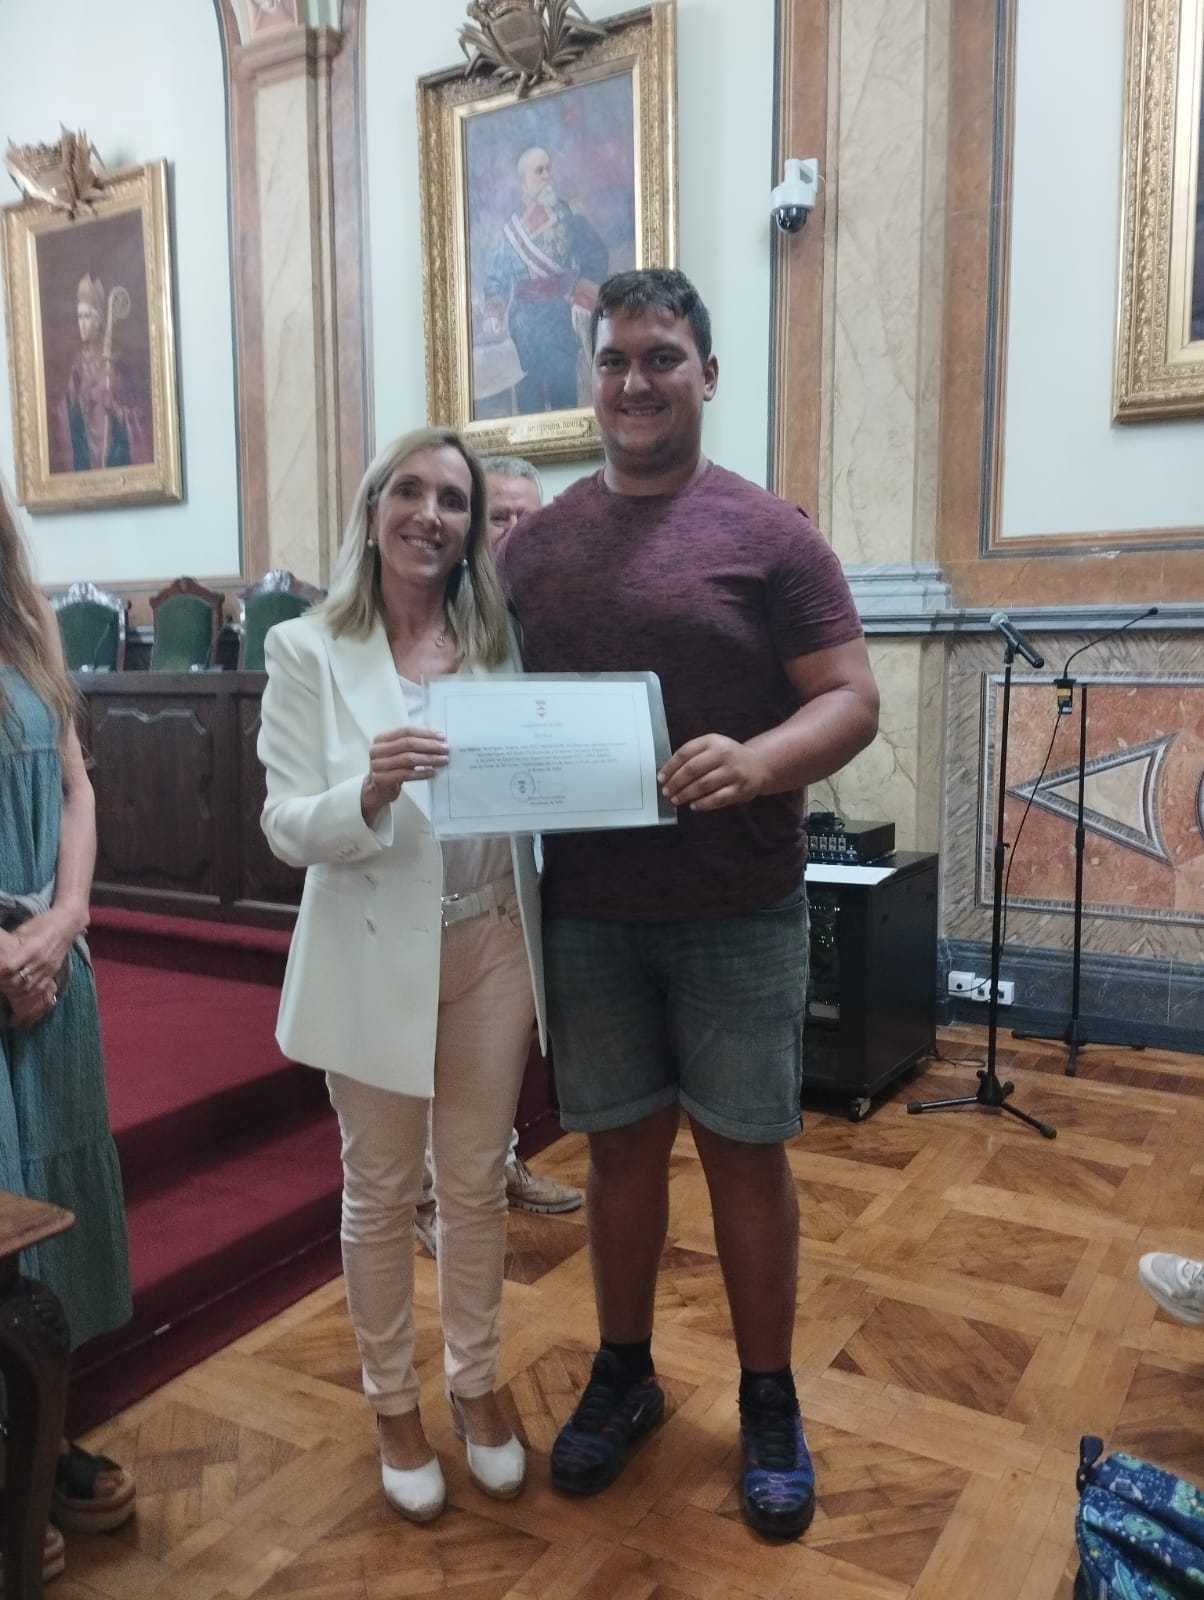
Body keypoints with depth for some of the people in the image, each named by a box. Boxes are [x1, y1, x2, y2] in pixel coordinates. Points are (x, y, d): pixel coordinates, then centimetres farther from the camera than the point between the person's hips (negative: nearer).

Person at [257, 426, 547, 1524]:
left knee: (477, 1184, 16)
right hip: (375, 956, -2)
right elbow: (286, 829, -11)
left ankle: (476, 1383, 38)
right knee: (382, 1194, 14)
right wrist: (370, 793, -30)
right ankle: (394, 1404, 35)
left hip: (491, 946, 3)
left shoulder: (502, 637, 2)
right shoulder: (308, 650, -6)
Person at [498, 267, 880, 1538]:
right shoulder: (534, 541, 8)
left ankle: (769, 1405, 31)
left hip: (738, 913, -2)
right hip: (586, 911, 3)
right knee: (620, 1146, 15)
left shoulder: (767, 531, -3)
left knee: (744, 1150, 10)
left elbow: (850, 699, -7)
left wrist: (756, 762, -26)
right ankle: (623, 1375, 36)